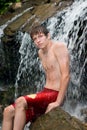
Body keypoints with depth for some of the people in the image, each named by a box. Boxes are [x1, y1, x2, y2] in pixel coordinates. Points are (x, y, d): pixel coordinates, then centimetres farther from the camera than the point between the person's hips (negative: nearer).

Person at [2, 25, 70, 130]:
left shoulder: (58, 47, -10)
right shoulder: (41, 52, 16)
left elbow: (66, 75, -17)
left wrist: (58, 102, -22)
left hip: (55, 94, -8)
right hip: (45, 93, 9)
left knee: (20, 102, -28)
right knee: (8, 112, -4)